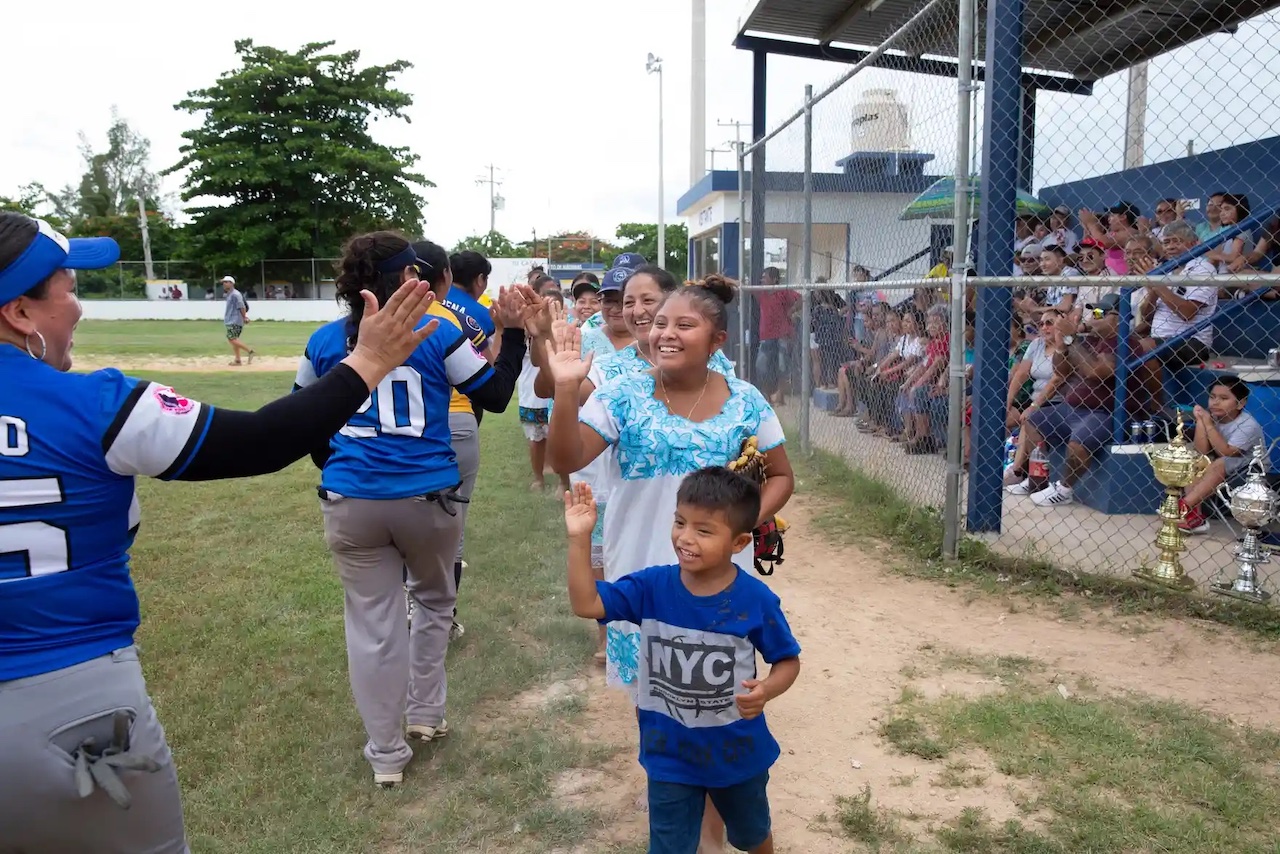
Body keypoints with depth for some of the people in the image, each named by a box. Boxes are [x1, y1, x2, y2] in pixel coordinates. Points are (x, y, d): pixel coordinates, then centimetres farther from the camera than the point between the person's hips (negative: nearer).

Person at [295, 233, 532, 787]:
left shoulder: (324, 341, 4)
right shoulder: (438, 331, -7)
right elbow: (496, 397, -1)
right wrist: (513, 331, 7)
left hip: (350, 503, 2)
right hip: (428, 498, -1)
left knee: (372, 624, 10)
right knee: (434, 600, 25)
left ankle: (387, 755, 20)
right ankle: (426, 713, 32)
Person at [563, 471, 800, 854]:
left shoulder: (756, 600, -21)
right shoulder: (653, 586, -16)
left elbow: (787, 660, -8)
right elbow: (586, 603, -20)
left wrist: (767, 690, -29)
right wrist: (579, 537, -29)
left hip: (738, 752, 0)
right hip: (670, 756, 0)